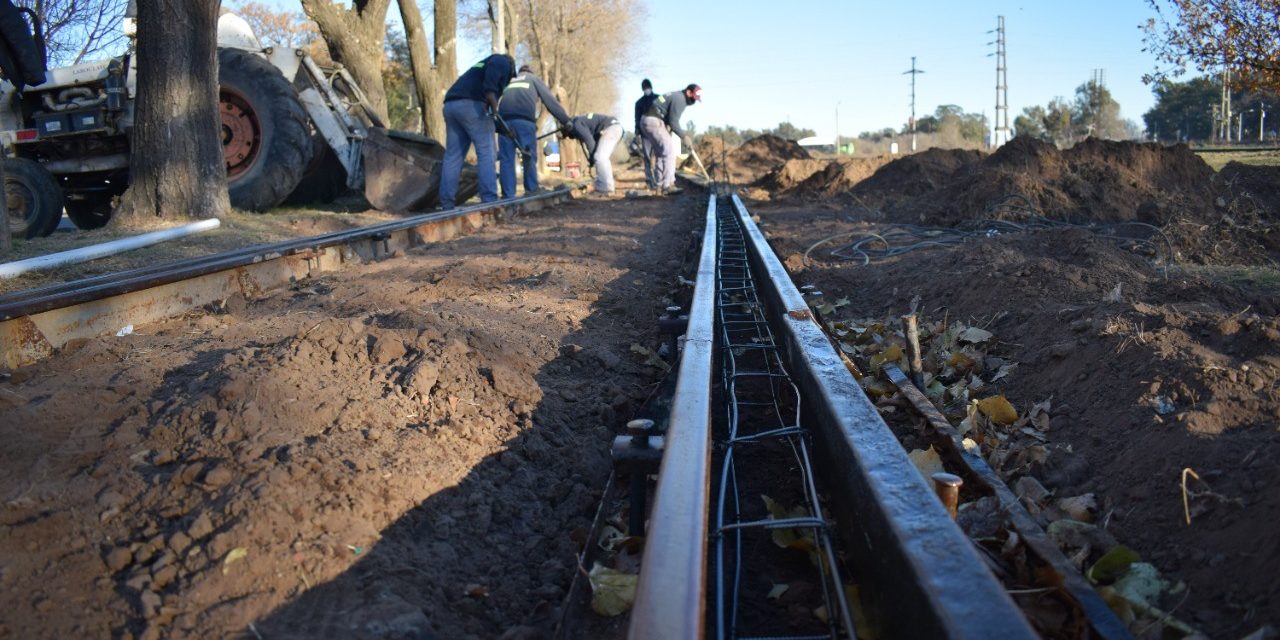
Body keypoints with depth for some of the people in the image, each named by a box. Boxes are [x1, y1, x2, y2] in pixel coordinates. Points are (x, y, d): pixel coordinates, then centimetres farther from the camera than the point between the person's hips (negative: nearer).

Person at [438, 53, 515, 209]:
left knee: (453, 155, 6)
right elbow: (492, 71, -13)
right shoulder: (502, 61, 14)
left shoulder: (482, 65, 39)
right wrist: (492, 99, -23)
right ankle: (489, 200, -11)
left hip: (451, 105, 8)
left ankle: (447, 203, 2)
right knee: (486, 151, -6)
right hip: (471, 104, -8)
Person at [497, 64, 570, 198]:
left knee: (506, 159, 2)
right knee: (530, 157, 3)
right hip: (524, 119, -3)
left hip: (504, 118, 3)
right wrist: (565, 121, 19)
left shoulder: (509, 82, 39)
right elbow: (550, 101, 19)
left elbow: (497, 101, 33)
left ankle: (508, 196, -4)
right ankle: (532, 192, 2)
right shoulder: (534, 79, 27)